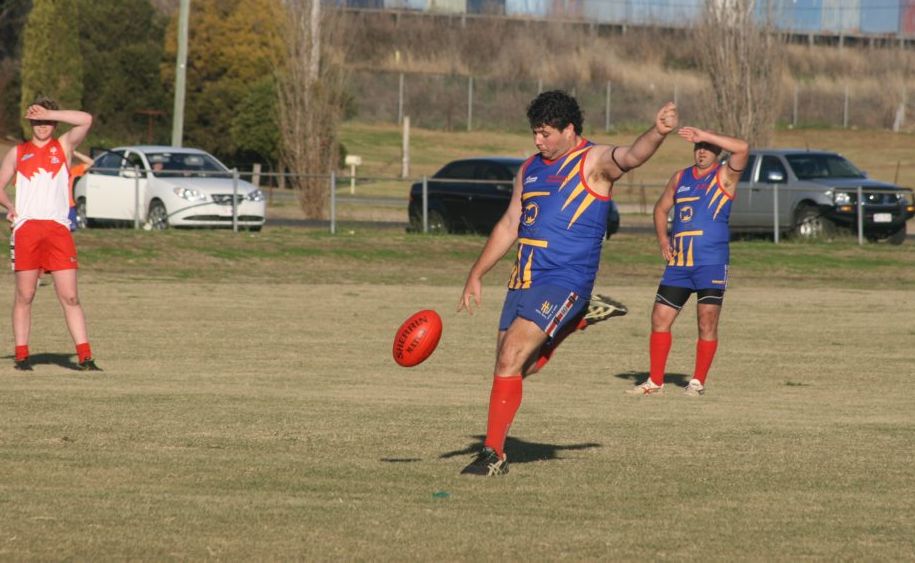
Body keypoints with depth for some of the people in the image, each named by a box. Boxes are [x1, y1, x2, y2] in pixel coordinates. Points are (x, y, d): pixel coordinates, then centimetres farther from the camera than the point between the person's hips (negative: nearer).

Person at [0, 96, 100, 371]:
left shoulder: (64, 146, 13)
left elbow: (86, 120, -2)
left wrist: (48, 114, -3)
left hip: (58, 229, -1)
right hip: (26, 228, 1)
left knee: (70, 297, -5)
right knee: (24, 296, 1)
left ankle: (84, 356, -8)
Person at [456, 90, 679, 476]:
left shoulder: (594, 162, -5)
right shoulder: (530, 169, 16)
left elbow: (631, 156, -26)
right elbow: (509, 226, 23)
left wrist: (657, 134, -47)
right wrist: (476, 275, 21)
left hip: (563, 281, -8)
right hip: (523, 281, 8)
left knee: (510, 359, -17)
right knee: (512, 367, 8)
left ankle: (494, 454, -13)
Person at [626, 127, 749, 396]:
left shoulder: (724, 176, -2)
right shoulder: (680, 178, 13)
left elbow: (742, 149, -21)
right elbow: (661, 207, 25)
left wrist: (706, 136, -21)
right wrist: (662, 238, 8)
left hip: (712, 263, -5)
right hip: (679, 263, 5)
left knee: (707, 323, -5)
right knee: (660, 319, 2)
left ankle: (698, 382, 5)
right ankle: (655, 382, 10)